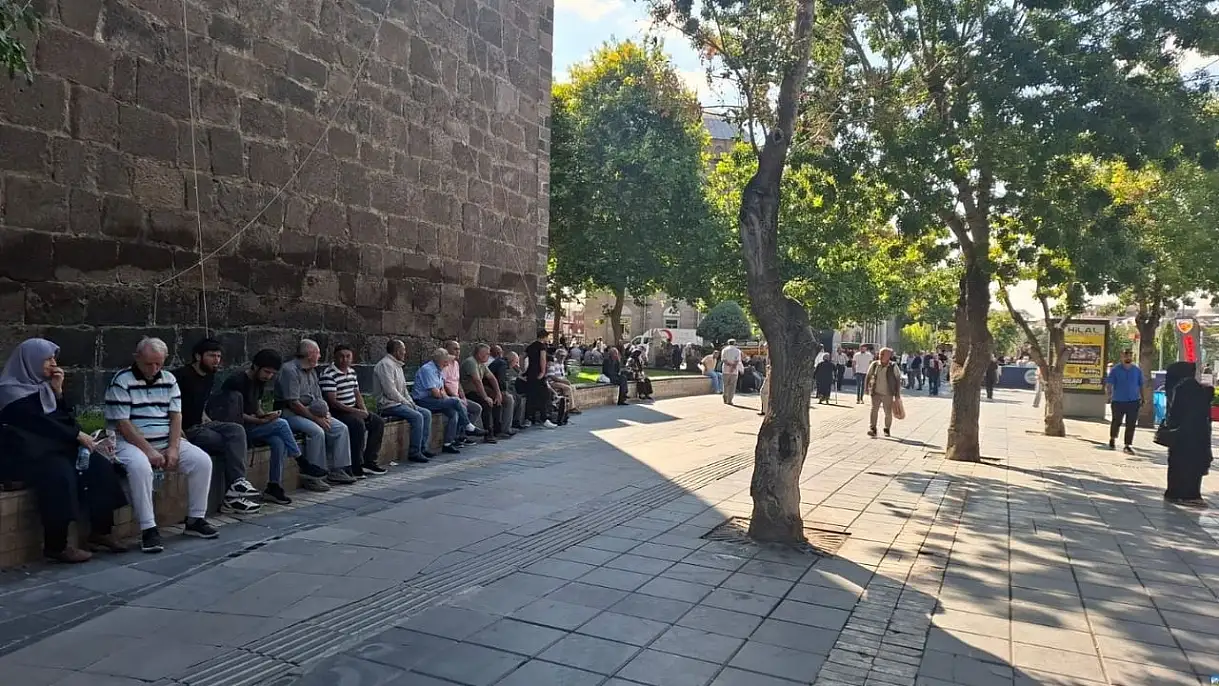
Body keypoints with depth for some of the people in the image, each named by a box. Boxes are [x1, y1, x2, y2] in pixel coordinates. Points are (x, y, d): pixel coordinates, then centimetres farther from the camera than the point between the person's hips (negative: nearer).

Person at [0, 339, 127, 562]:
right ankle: (56, 546, -26)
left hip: (57, 446, 8)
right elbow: (39, 422, -17)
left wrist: (58, 391, 1)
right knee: (61, 474, -35)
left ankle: (100, 533, -11)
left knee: (100, 466, -13)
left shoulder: (42, 385, 16)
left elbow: (65, 418, 13)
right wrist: (77, 434, -15)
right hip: (27, 452, -8)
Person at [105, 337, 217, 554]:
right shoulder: (121, 382, -6)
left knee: (203, 461, -14)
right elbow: (122, 424, -12)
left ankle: (195, 519, -2)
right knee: (139, 467, -37)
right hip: (131, 442, -5)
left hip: (166, 441, 5)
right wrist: (148, 451, -19)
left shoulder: (169, 379, 11)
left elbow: (176, 415, 6)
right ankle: (148, 529, -29)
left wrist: (173, 448, -9)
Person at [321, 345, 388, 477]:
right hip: (336, 412, -9)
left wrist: (364, 410, 1)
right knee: (358, 424, -32)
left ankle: (369, 461, 2)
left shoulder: (351, 371, 13)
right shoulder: (328, 375, -16)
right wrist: (355, 411, -24)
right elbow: (332, 402, -22)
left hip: (353, 410, 9)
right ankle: (356, 467, -24)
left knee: (378, 422, 1)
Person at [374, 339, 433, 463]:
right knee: (417, 416, -25)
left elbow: (403, 388, 22)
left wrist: (411, 402, 7)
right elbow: (390, 391, -21)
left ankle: (422, 448, 3)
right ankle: (414, 453, -20)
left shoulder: (397, 365, 19)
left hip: (399, 402, 10)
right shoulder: (385, 365, -14)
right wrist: (405, 402, -12)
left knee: (426, 414, 2)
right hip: (388, 405, -10)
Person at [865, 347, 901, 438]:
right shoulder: (874, 365, 1)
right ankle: (872, 429, -10)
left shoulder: (893, 366, -4)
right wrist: (867, 388, 6)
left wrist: (897, 394, 1)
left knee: (888, 412, 6)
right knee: (874, 410, -10)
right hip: (876, 393, 1)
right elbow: (868, 376, 11)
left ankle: (887, 429, 24)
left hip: (888, 394, -1)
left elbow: (898, 379, 2)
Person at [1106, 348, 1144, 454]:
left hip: (1133, 401, 2)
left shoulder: (1137, 370, 6)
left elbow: (1141, 385, 15)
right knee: (1116, 422, 10)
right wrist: (1108, 394, -21)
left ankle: (1128, 446, 3)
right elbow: (1109, 384, -6)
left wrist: (1141, 398, 11)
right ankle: (1112, 439, 34)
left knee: (1131, 425, -3)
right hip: (1118, 401, -2)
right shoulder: (1115, 370, -2)